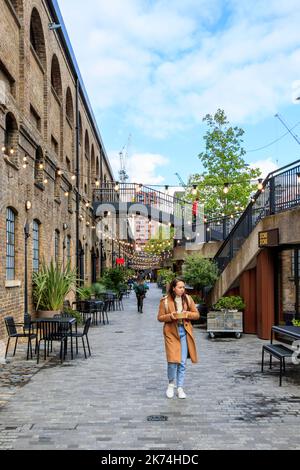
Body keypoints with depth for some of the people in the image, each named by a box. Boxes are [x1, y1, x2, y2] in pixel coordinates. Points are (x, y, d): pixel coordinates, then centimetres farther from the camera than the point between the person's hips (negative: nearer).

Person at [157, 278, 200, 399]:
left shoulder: (188, 299, 3)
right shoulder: (165, 301, -5)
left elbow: (197, 315, 7)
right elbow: (160, 317, 0)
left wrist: (187, 314, -13)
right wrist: (170, 316, -18)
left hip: (184, 332, 3)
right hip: (171, 332, -3)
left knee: (183, 362, 4)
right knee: (173, 360, -10)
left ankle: (180, 388, 17)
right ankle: (171, 384, 15)